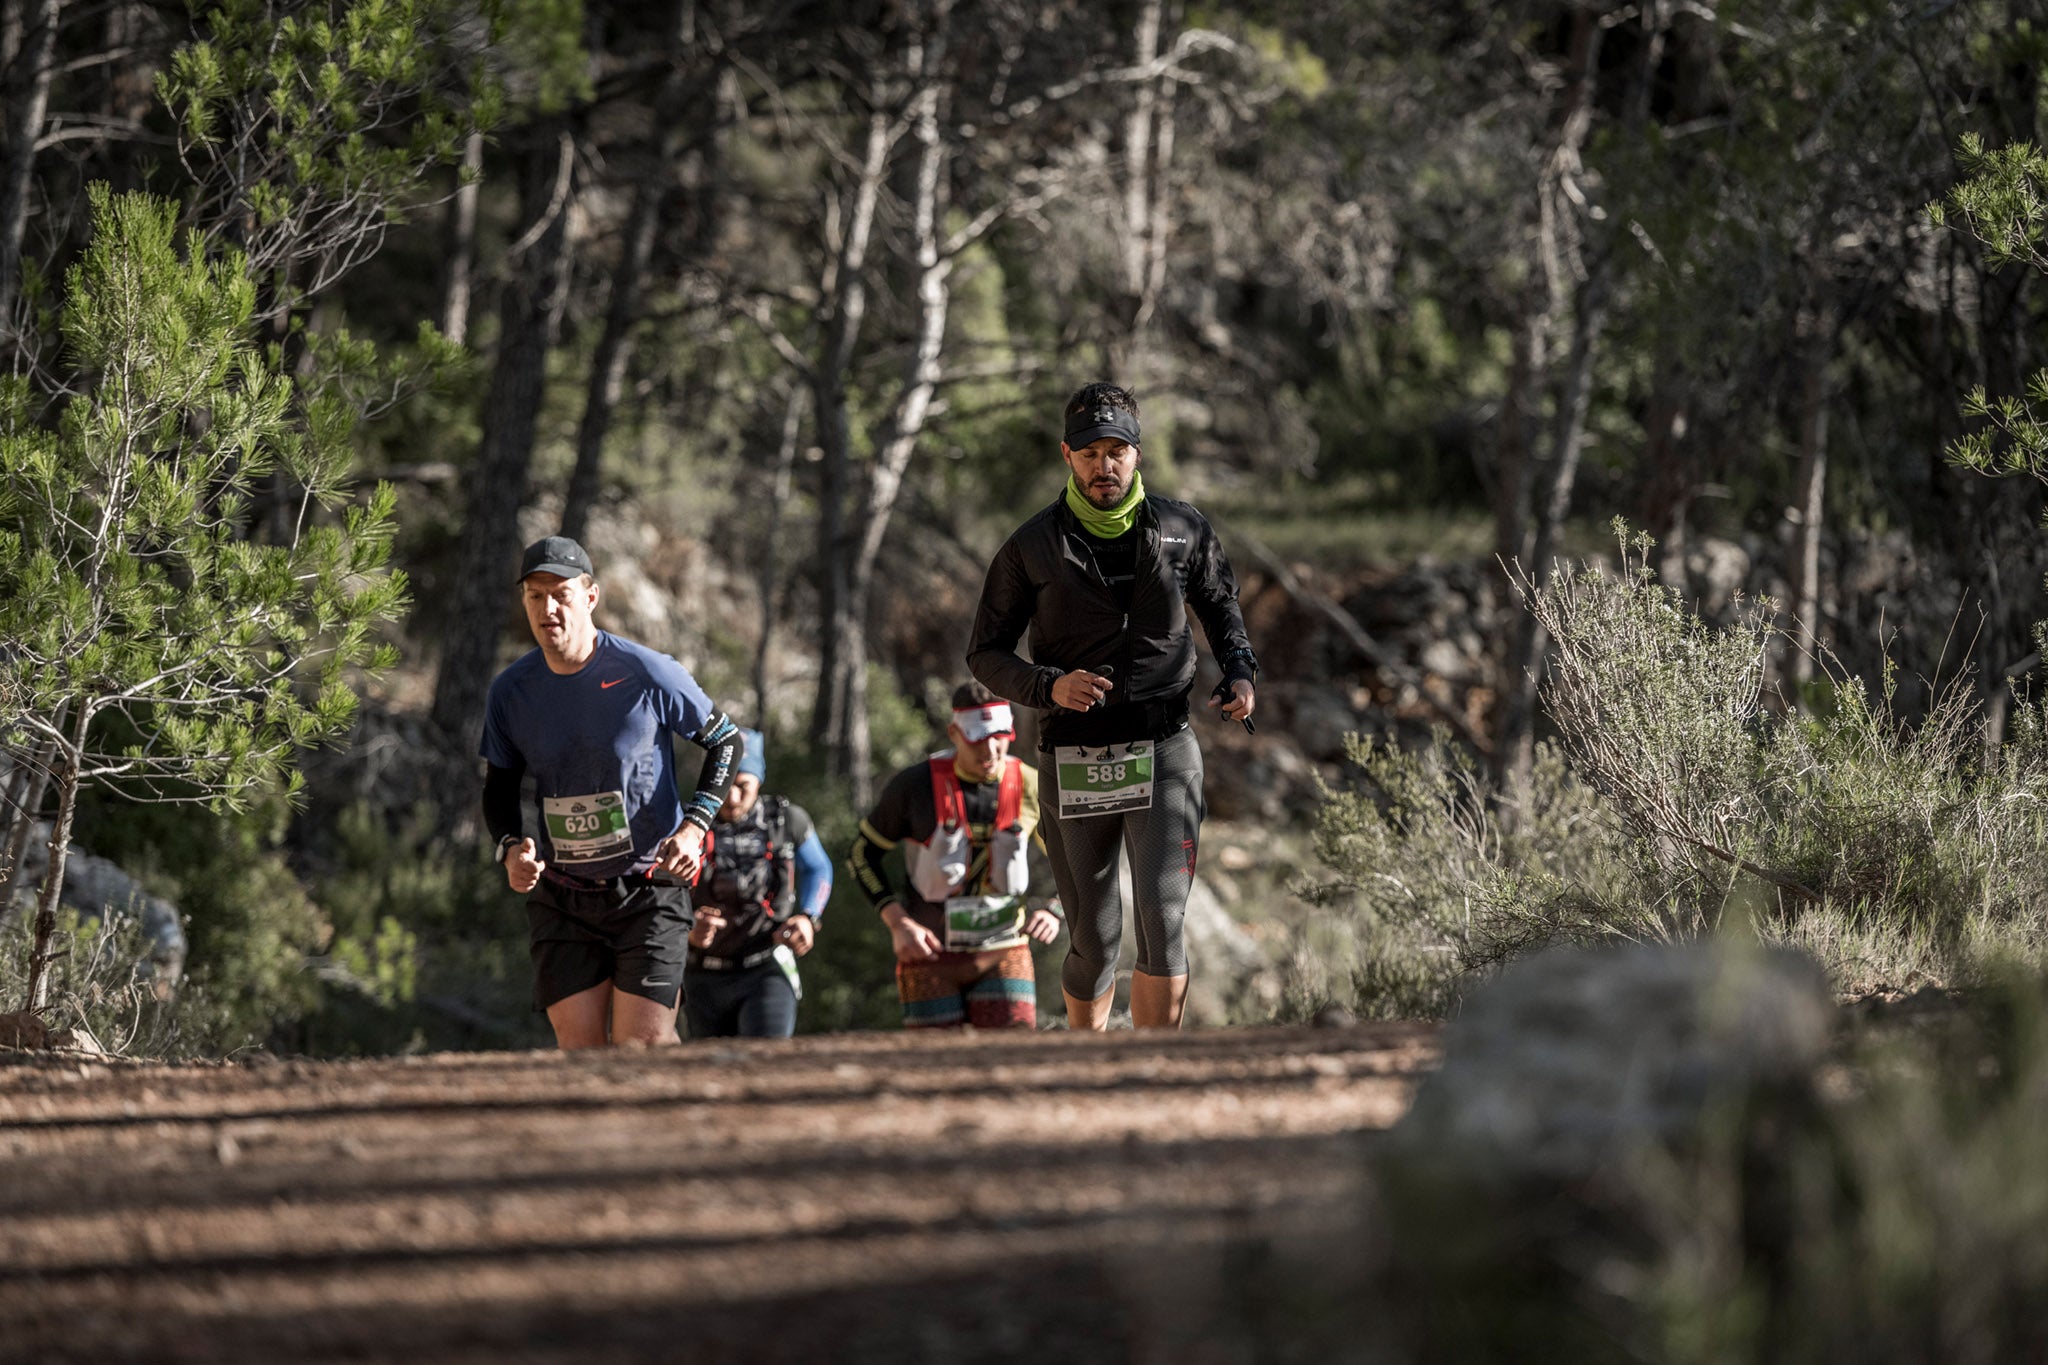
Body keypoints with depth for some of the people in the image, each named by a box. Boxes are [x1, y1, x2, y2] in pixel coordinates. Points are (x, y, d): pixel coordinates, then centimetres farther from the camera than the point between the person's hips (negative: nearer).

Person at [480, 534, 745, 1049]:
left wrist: (694, 826, -11)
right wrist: (510, 849, -7)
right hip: (562, 901, 3)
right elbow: (499, 786, 14)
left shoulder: (645, 673, -11)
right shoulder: (510, 691, -1)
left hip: (649, 894, -3)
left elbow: (727, 741, 2)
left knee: (642, 1049, -12)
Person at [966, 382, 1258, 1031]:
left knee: (1161, 920, -15)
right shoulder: (1032, 548, 1)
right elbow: (986, 653, 6)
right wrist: (1048, 686, -13)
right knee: (1093, 941, 6)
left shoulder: (1182, 530, 5)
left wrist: (1240, 670, 5)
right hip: (1072, 761, 0)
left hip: (1163, 751, 0)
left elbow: (1221, 607, 24)